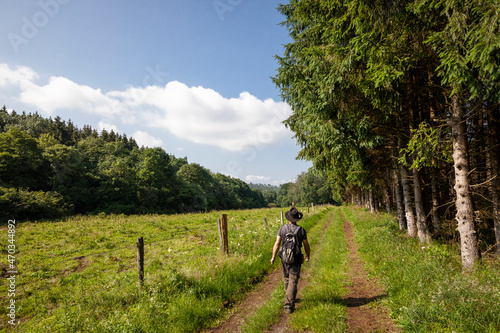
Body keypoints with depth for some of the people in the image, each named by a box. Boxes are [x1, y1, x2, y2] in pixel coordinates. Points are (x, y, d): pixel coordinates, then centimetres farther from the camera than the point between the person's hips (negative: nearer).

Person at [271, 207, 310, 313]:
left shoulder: (282, 228, -7)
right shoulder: (301, 230, -10)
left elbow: (277, 243, -8)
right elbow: (306, 245, -1)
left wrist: (273, 257, 1)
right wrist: (308, 255, 18)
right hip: (296, 259, -2)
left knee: (286, 278, 22)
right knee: (293, 281, -1)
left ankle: (289, 298, 40)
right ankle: (289, 305, -5)